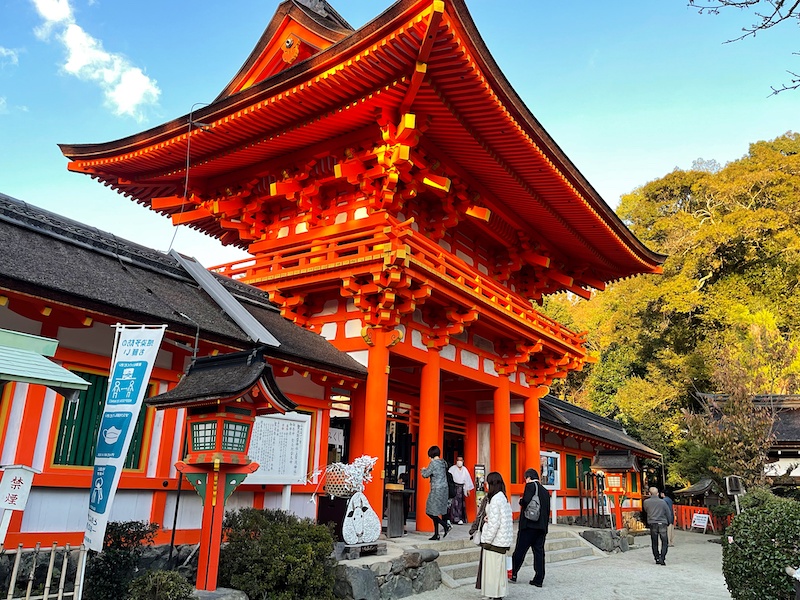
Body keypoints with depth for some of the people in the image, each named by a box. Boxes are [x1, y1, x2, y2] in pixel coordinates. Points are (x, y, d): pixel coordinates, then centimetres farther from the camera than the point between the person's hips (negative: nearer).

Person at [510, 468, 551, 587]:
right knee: (539, 552, 7)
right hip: (542, 526, 6)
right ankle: (539, 579, 7)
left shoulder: (530, 486, -6)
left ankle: (513, 574, 9)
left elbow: (526, 501, -22)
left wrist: (520, 502, 0)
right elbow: (547, 510, 16)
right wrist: (545, 526, 20)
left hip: (529, 525, -6)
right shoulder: (545, 491, 15)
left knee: (520, 550, 2)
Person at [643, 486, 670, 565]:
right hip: (662, 523, -1)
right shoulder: (662, 502, -3)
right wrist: (668, 522, 20)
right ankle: (662, 558, -6)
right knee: (664, 542, 6)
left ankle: (657, 559, 14)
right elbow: (668, 513, 5)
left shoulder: (646, 502, 0)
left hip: (652, 524, 1)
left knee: (654, 543, 11)